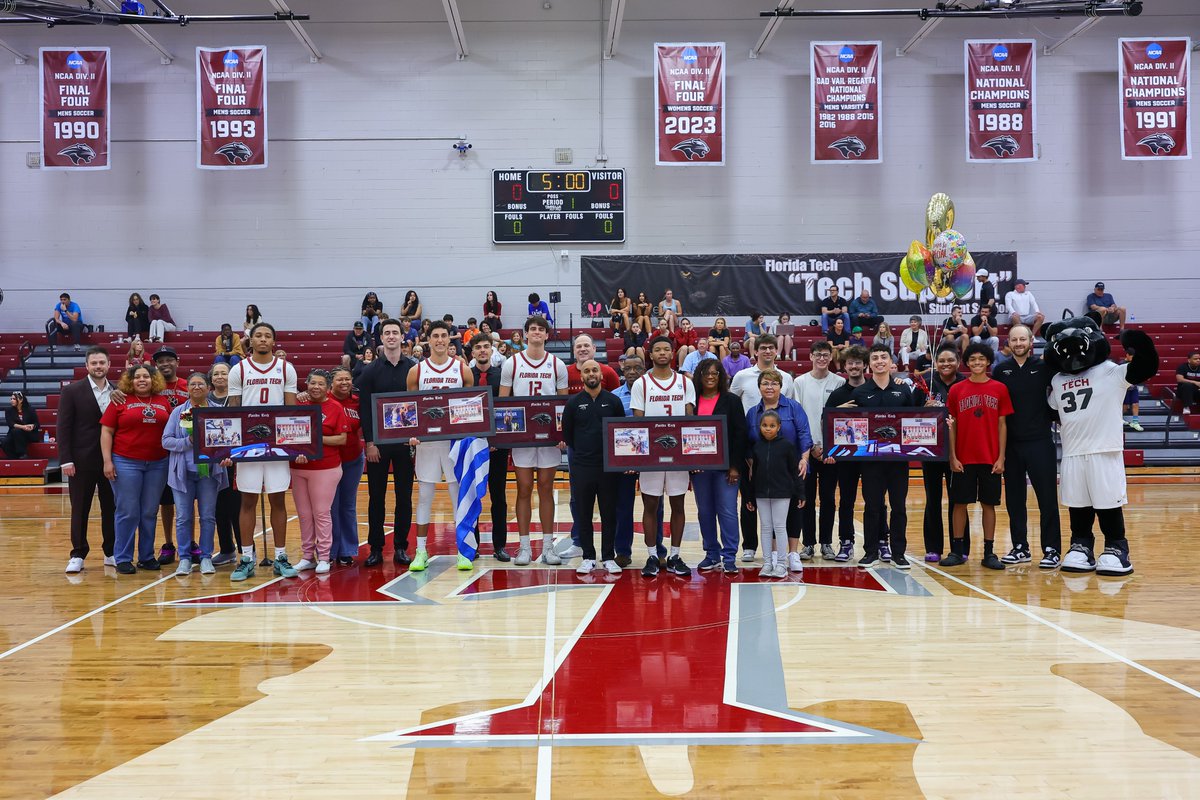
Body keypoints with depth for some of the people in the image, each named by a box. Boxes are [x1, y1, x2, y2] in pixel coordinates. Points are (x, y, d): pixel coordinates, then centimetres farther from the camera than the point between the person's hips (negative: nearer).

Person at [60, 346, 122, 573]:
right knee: (79, 509, 5)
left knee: (111, 508, 8)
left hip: (110, 460, 3)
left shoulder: (116, 392, 7)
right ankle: (77, 555, 13)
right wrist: (66, 460, -10)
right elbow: (63, 427, -5)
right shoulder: (72, 391, -2)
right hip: (82, 461, -3)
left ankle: (111, 553, 18)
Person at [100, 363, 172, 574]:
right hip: (126, 463, -3)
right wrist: (107, 461, -8)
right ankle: (123, 559, 8)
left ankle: (147, 556, 18)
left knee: (150, 513, 8)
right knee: (128, 513, 0)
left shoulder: (163, 402, 9)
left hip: (157, 464, 3)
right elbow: (106, 432, -1)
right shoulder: (120, 401, 0)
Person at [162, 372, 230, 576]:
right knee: (183, 517, 0)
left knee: (208, 516, 3)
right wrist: (188, 442, -14)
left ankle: (206, 557, 12)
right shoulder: (178, 412, 6)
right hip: (183, 471, 0)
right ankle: (184, 559, 9)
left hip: (209, 470, 0)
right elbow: (166, 440, 0)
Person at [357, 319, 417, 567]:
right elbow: (365, 408, -1)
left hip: (405, 441, 0)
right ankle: (375, 548, 12)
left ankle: (401, 547, 13)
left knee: (404, 495, 5)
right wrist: (369, 442, -7)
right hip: (378, 441, 0)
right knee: (376, 496, 4)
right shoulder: (371, 370, 2)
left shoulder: (413, 368, 3)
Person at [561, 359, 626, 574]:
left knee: (609, 513, 4)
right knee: (583, 514, 4)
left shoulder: (614, 401, 5)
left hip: (609, 466, 0)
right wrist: (581, 452, 7)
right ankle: (588, 557, 14)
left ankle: (609, 557, 13)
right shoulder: (573, 403, 5)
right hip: (581, 467, 0)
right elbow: (566, 433, 10)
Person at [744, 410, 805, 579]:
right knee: (766, 527, 9)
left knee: (780, 527, 2)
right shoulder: (756, 446, 4)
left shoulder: (787, 445, -5)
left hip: (782, 494, -3)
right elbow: (752, 472, 9)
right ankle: (767, 563, 15)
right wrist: (749, 497, 8)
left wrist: (800, 494, -6)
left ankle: (780, 564, 9)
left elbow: (795, 471, -4)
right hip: (761, 494, 3)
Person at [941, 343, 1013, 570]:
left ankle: (989, 552, 12)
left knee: (989, 504, 5)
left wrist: (1001, 457, -2)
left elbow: (1002, 425, 3)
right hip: (963, 458, 0)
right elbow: (952, 425, 3)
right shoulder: (957, 390, 3)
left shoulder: (999, 389, 3)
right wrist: (952, 457, -3)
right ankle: (956, 551, 12)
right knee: (960, 503, 4)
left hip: (991, 458, 0)